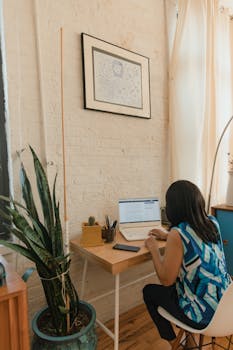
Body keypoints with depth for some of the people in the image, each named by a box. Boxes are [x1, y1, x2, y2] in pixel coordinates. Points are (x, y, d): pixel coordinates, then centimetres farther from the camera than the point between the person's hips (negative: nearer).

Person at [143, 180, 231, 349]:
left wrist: (154, 248, -8)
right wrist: (167, 236, 19)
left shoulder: (178, 233, -28)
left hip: (205, 315, -6)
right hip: (224, 303, 7)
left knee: (149, 291, 16)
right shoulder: (213, 222, -7)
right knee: (176, 283, 30)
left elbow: (166, 280, -19)